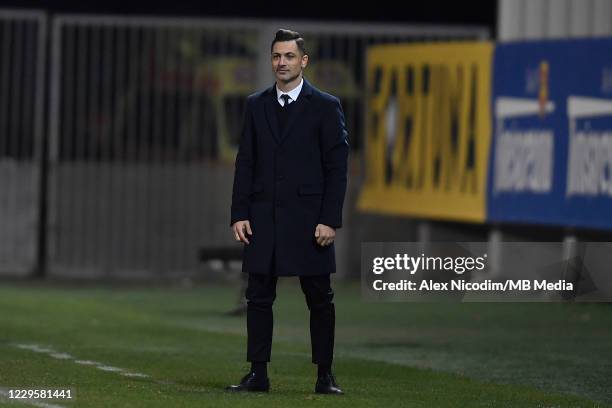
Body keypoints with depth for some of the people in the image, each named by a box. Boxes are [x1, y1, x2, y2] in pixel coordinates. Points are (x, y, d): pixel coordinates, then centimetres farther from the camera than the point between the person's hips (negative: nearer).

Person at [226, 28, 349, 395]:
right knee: (259, 297, 3)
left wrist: (330, 220, -11)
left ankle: (325, 376, 7)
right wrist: (239, 214, 0)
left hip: (308, 219, -3)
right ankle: (258, 374, 8)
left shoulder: (325, 107, -1)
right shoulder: (257, 105, 9)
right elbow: (245, 164, 9)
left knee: (320, 300, 1)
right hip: (263, 219, 3)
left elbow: (337, 168, -4)